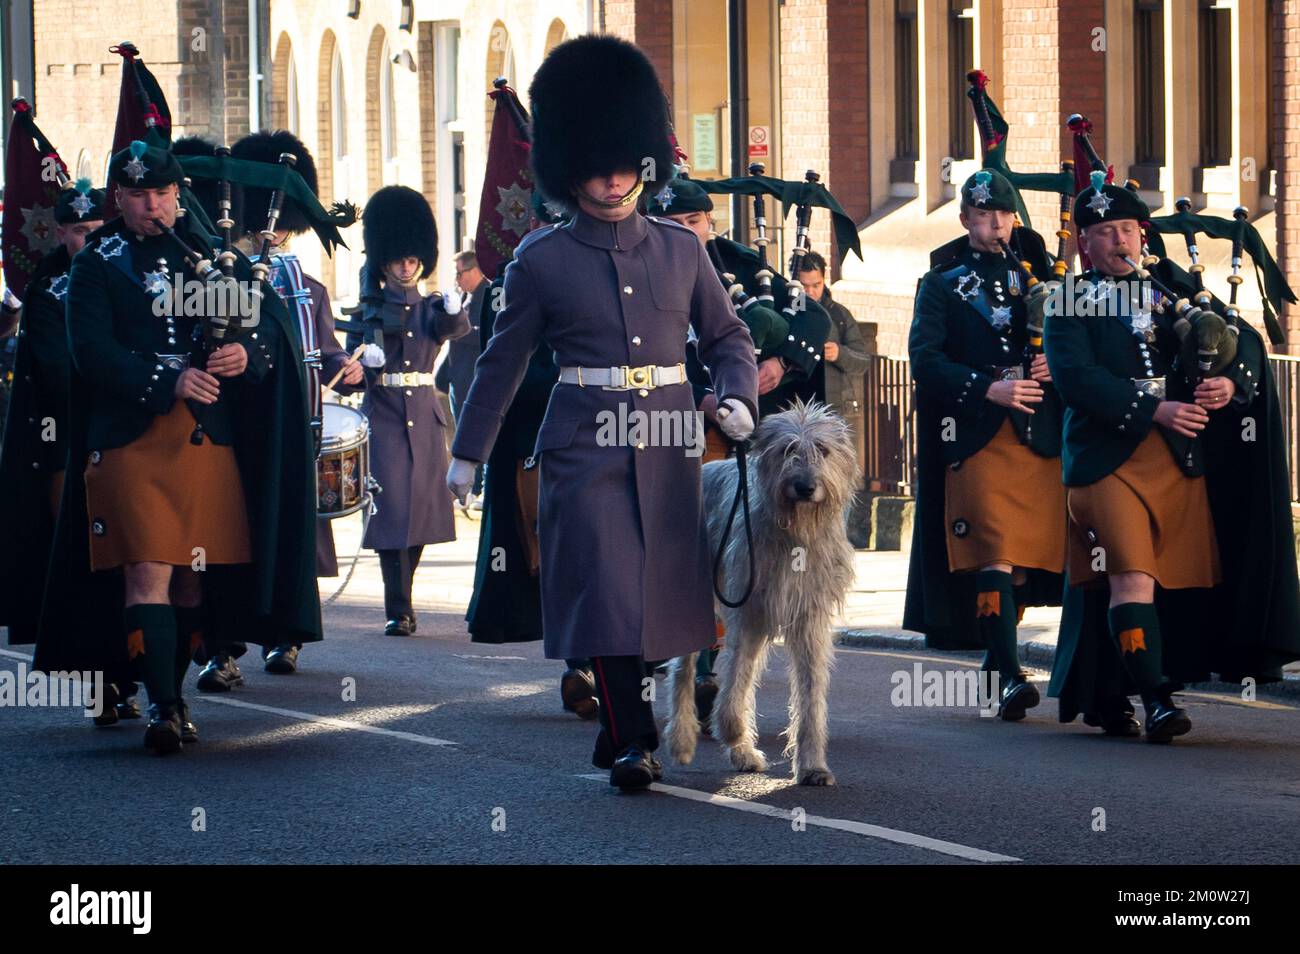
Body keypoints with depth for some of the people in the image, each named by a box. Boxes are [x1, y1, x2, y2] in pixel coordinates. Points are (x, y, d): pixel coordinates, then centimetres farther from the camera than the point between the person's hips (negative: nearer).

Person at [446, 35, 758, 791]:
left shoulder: (681, 251, 8)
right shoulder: (543, 261, 1)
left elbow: (729, 337, 13)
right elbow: (504, 361, 8)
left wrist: (739, 399, -7)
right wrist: (468, 453, 10)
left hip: (667, 447, 3)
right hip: (585, 447, -3)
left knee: (660, 591, 7)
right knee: (606, 591, -10)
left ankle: (621, 725, 24)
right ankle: (632, 742, -5)